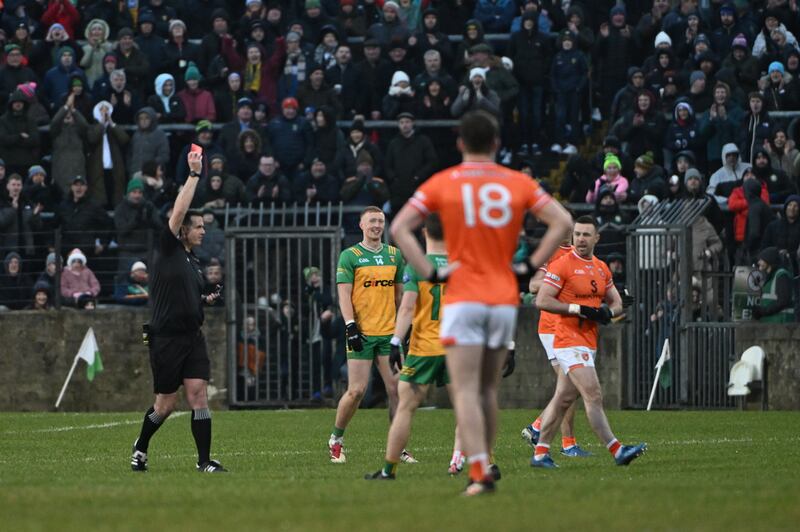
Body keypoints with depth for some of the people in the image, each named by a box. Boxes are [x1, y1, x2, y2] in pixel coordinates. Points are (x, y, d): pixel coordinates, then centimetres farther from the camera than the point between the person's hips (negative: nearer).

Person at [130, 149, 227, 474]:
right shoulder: (169, 250, -4)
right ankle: (140, 448, 26)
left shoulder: (194, 263, 17)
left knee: (198, 395, -5)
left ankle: (204, 461, -6)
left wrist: (207, 300, 12)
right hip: (166, 338, -6)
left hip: (192, 336, 6)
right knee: (166, 404, 2)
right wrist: (194, 175, -11)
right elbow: (179, 210, -13)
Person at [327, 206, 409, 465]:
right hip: (362, 334, -4)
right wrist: (350, 325, -15)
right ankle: (336, 440, 12)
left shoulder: (394, 255, 13)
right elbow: (344, 294, -4)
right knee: (356, 391, -7)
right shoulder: (349, 256, 0)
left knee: (396, 388, -4)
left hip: (389, 333, 4)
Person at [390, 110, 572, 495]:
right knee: (487, 389, 15)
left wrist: (430, 273, -6)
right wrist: (531, 265, 2)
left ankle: (479, 474, -19)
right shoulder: (519, 183, 5)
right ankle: (482, 470, 17)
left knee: (465, 391, -6)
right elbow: (562, 222, -1)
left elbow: (399, 228, -7)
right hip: (505, 299, 3)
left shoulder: (441, 184, 1)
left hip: (463, 298, -3)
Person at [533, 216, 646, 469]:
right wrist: (579, 309, -19)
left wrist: (608, 311, -5)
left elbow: (616, 302, 20)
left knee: (563, 399, 11)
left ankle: (540, 452, 16)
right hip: (569, 341, -8)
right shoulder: (562, 265, -9)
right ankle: (616, 450, -18)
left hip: (589, 342, 8)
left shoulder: (601, 268, 14)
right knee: (594, 397, -14)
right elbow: (542, 301, -14)